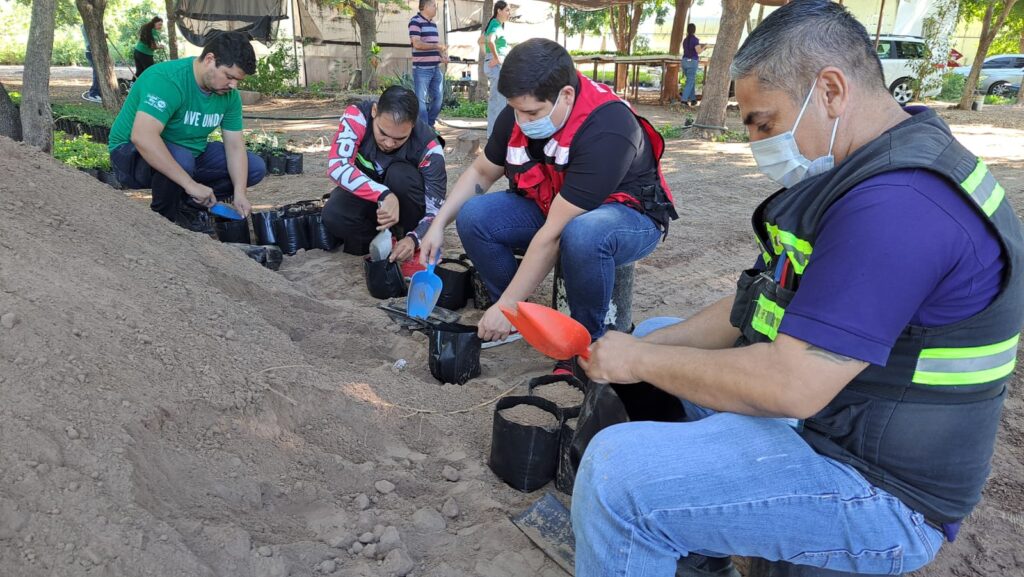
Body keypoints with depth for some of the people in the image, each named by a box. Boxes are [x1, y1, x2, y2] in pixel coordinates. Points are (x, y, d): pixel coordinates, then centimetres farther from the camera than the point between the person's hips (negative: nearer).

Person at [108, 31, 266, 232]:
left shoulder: (229, 95, -6)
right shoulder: (167, 80, -28)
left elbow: (235, 146, -5)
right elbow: (142, 137, -40)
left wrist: (239, 193, -21)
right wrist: (190, 184, -43)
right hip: (134, 154, -7)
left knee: (255, 167, -5)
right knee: (181, 158, -40)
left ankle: (188, 206, -1)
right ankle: (163, 215, -10)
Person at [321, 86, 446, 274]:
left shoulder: (429, 147, -28)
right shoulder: (357, 116, -27)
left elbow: (436, 209, -27)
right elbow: (336, 167, -38)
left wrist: (413, 239, -46)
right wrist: (384, 196, -50)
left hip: (405, 202, 0)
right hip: (365, 192, 1)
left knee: (400, 174, -33)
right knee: (334, 216, -30)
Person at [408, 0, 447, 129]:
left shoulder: (433, 23, 17)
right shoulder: (415, 22, -7)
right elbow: (417, 44, -18)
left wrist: (443, 55, 5)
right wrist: (437, 46, -18)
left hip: (436, 68, 8)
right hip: (422, 69, -8)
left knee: (437, 98, 9)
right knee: (421, 100, -3)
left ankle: (430, 126, 23)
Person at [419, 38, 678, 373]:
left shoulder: (606, 130, -34)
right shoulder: (518, 113, -13)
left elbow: (553, 233, -34)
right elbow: (481, 172, 6)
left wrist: (506, 306, -29)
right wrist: (438, 226, -5)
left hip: (628, 214, -6)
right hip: (551, 206, 6)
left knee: (582, 235, -41)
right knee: (474, 216, -15)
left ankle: (587, 340, -14)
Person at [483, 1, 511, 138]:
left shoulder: (493, 24, 16)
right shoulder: (497, 25, -14)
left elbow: (481, 41, 28)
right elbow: (490, 41, -34)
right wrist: (496, 58, -23)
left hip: (494, 64, 10)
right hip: (497, 64, -10)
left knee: (494, 100, 14)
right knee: (500, 100, -9)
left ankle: (492, 132, 20)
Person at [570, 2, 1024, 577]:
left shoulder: (897, 205, -28)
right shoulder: (875, 172, 8)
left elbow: (790, 385, -31)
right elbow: (767, 302, 9)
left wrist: (642, 362, -17)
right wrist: (649, 346, -2)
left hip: (877, 487, -11)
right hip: (823, 407, 11)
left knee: (618, 472, -26)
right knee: (655, 338, 18)